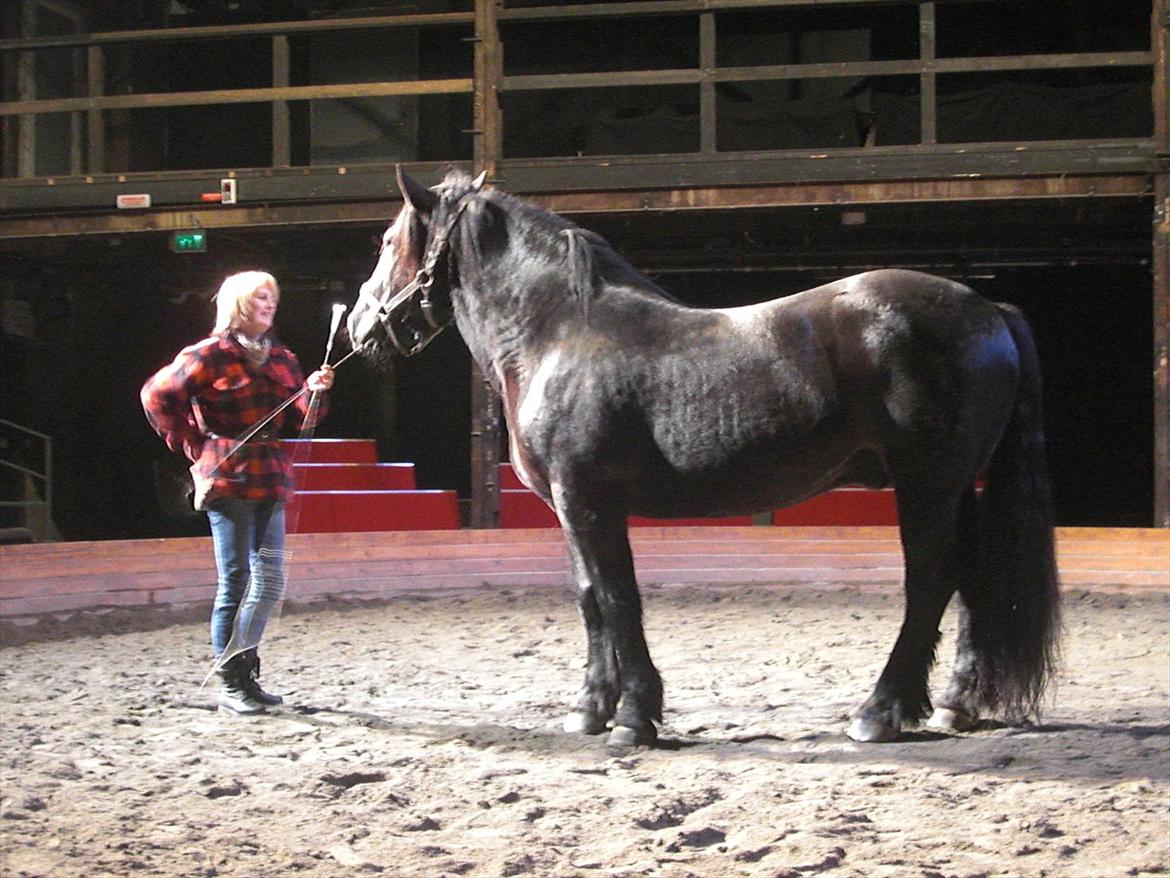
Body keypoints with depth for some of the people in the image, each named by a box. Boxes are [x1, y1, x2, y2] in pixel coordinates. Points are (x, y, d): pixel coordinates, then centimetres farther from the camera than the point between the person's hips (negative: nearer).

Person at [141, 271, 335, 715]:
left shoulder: (280, 358, 14)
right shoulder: (211, 355, -6)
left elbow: (302, 416, 13)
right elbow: (157, 394, -8)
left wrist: (315, 392, -8)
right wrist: (194, 447, -6)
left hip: (269, 478, 7)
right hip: (227, 478, -7)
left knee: (270, 583, 9)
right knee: (235, 582, -4)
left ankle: (245, 671, 20)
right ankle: (230, 686, 4)